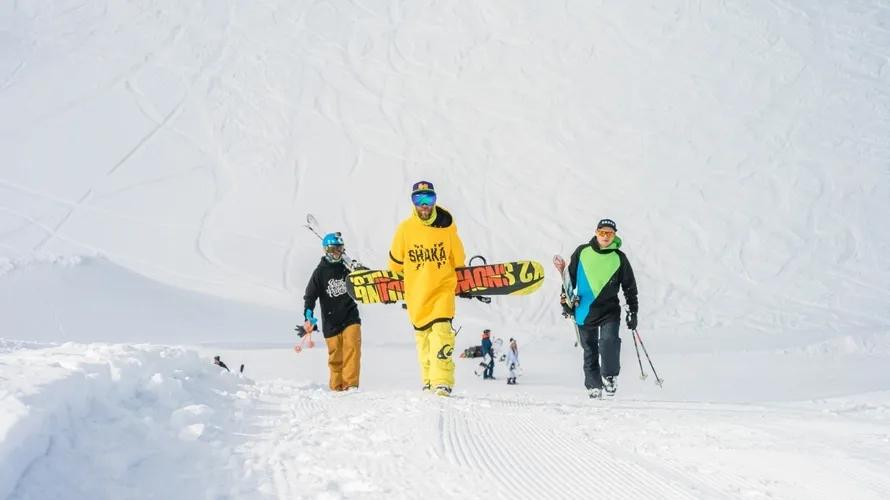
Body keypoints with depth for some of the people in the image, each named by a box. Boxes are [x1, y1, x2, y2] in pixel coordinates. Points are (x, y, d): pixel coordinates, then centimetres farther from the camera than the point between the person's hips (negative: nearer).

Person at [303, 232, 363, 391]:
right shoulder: (320, 272, 0)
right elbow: (310, 296, -2)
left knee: (352, 348, -17)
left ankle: (350, 385, -19)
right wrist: (308, 317, -14)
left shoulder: (348, 267, 5)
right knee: (336, 357, 3)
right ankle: (337, 387, 18)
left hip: (350, 317, 1)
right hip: (331, 322, -1)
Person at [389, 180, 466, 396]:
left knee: (441, 333, -18)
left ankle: (442, 381, -19)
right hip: (416, 293, 2)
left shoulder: (446, 226, -6)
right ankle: (428, 379, 26)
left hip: (443, 289, -2)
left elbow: (458, 259, 9)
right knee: (423, 336, 11)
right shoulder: (405, 228, -6)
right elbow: (395, 261, 9)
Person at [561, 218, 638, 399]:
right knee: (590, 350, 8)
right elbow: (570, 276, 12)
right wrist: (565, 298, 6)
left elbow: (629, 286, 8)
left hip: (609, 309, -1)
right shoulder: (582, 252, 1)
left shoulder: (619, 258, 0)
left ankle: (610, 376, -7)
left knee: (609, 340, -24)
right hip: (585, 310, 1)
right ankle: (593, 386, 20)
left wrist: (633, 311, 6)